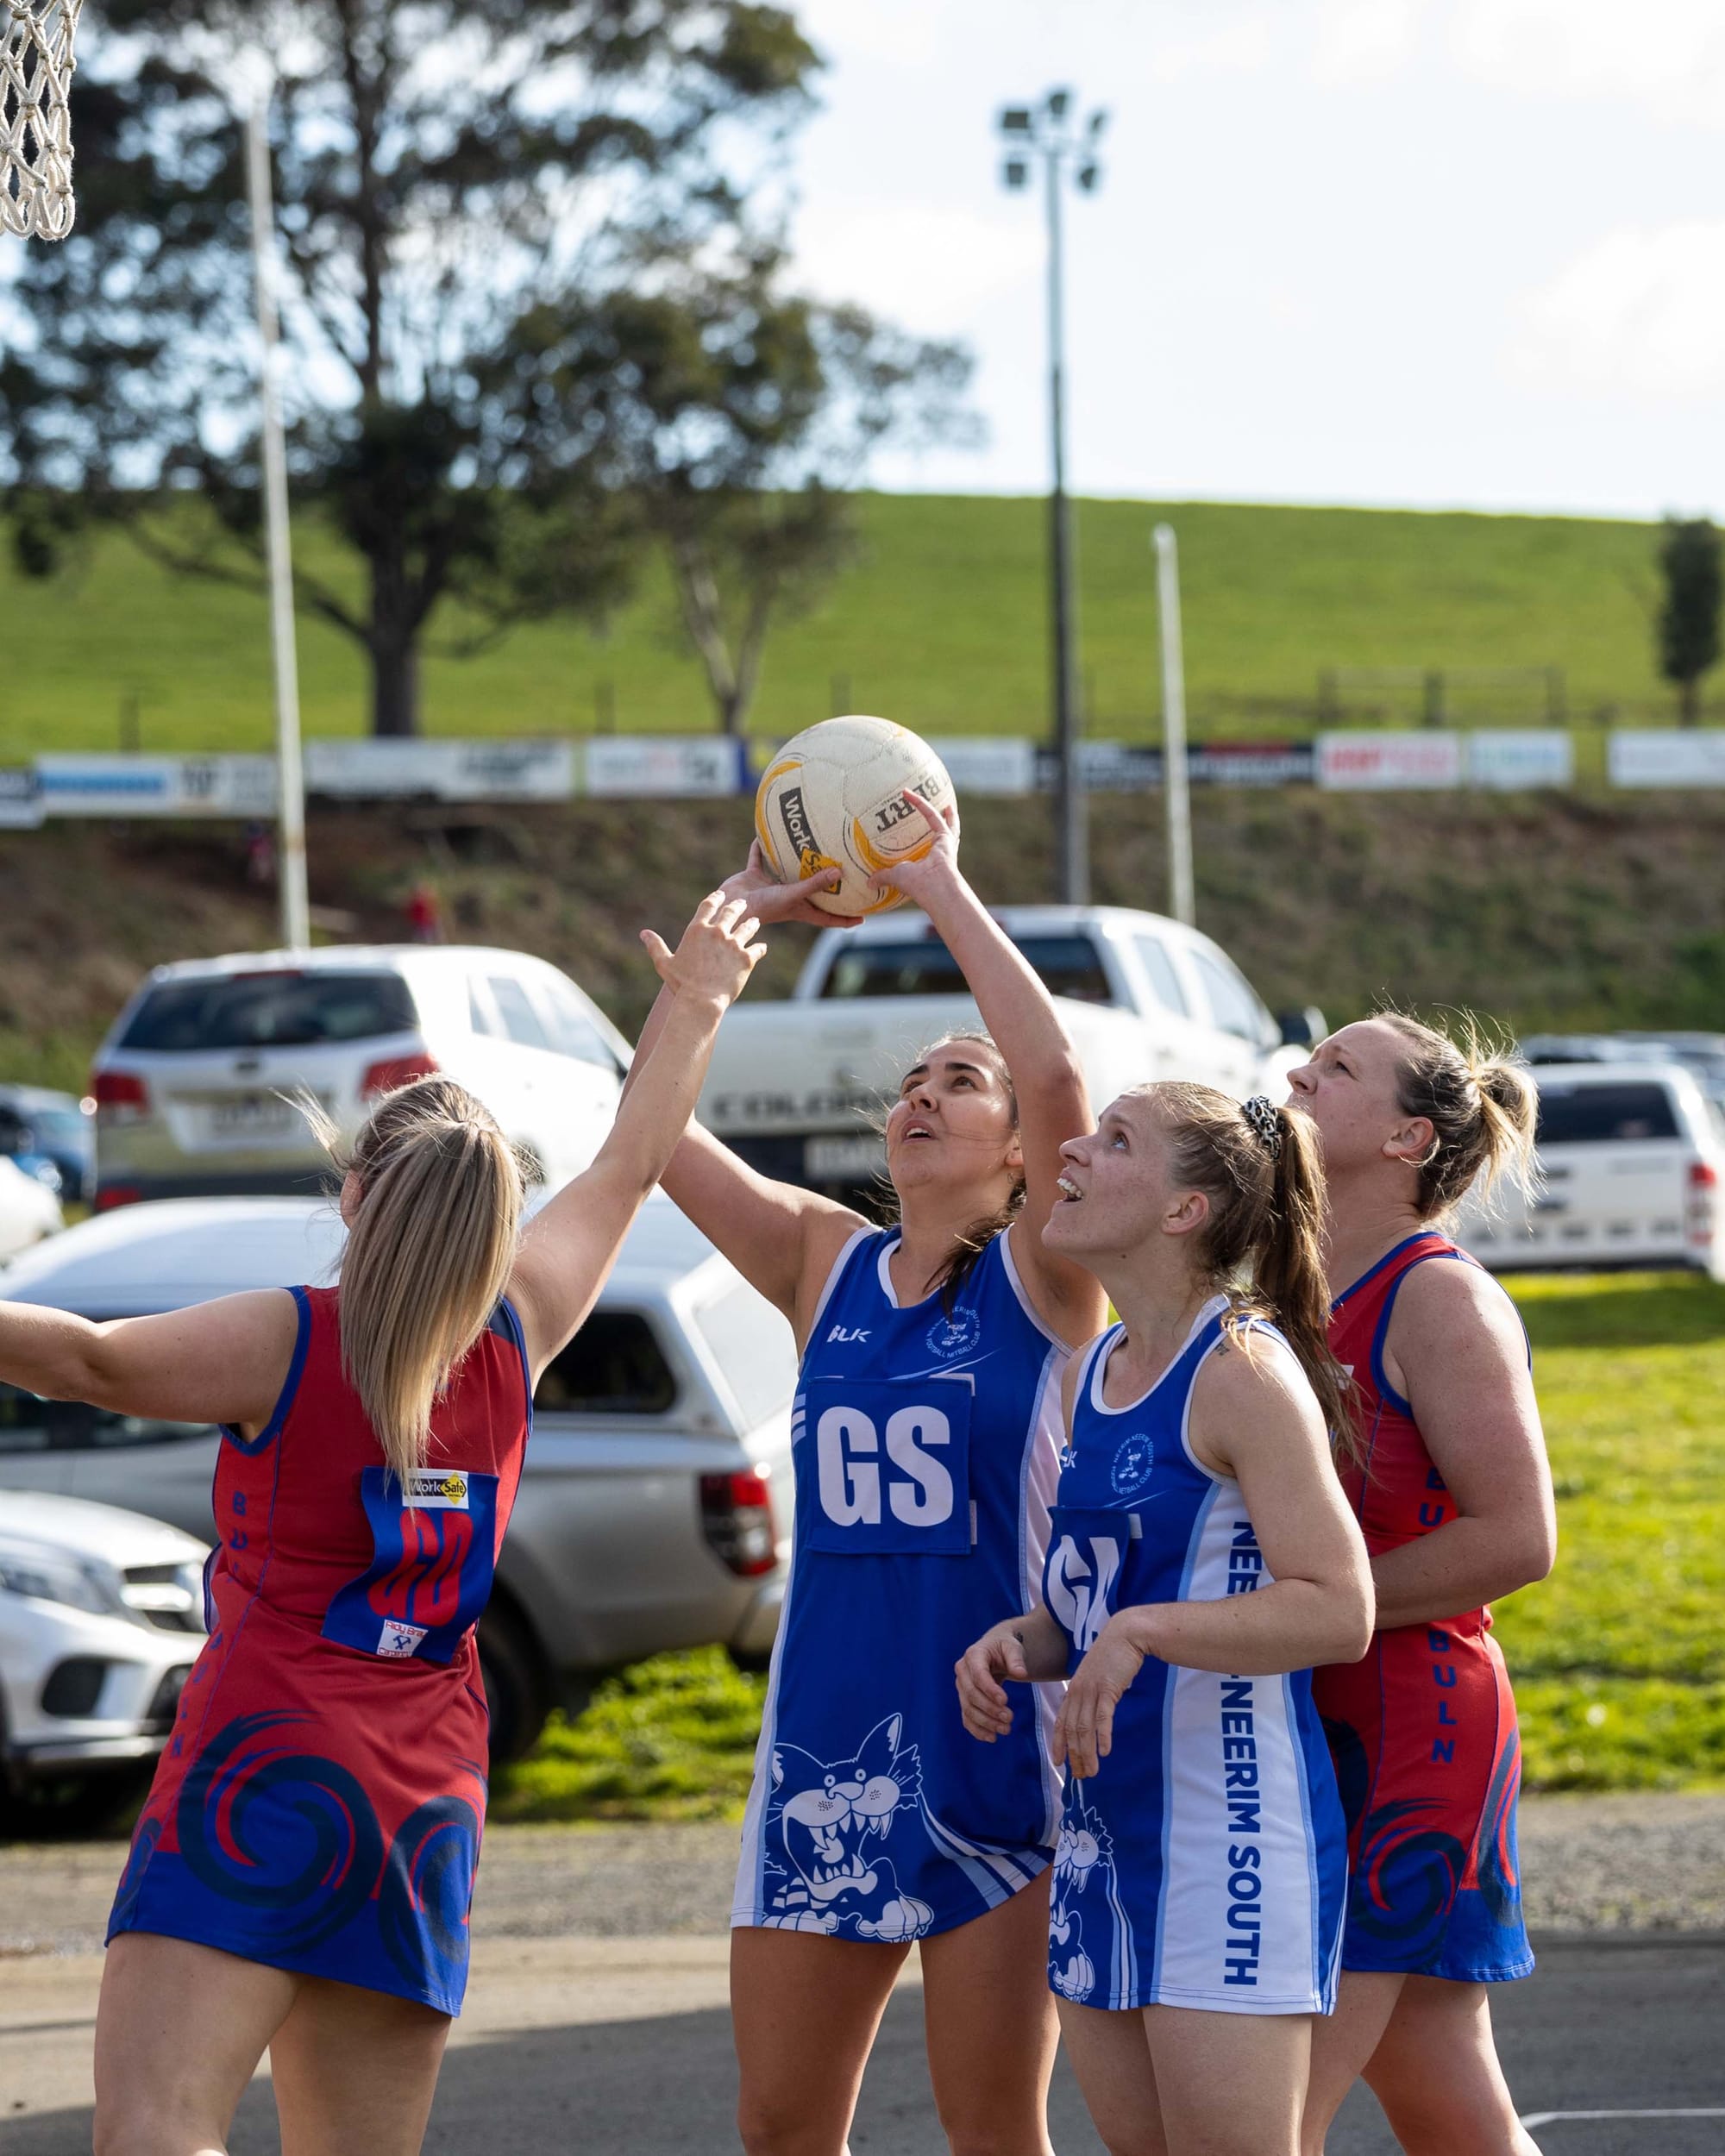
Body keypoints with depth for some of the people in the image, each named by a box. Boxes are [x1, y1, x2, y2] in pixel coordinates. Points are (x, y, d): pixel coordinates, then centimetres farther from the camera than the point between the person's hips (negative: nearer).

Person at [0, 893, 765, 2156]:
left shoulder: (288, 1341, -5)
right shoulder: (514, 1340, 9)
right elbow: (626, 1175, 24)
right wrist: (695, 1009, 37)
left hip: (268, 1766, -6)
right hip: (429, 1804, 6)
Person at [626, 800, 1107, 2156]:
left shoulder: (1042, 1278, -3)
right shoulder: (825, 1263, 10)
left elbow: (1057, 1073, -19)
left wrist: (939, 886, -13)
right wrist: (736, 918, 1)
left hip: (991, 1739, -4)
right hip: (822, 1740, 5)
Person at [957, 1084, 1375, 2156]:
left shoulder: (1243, 1372, -12)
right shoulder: (1091, 1376, 13)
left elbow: (1339, 1611, -20)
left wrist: (1142, 1632, -28)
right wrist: (1020, 1644, 3)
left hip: (1229, 1826, -9)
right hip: (1107, 1821, 9)